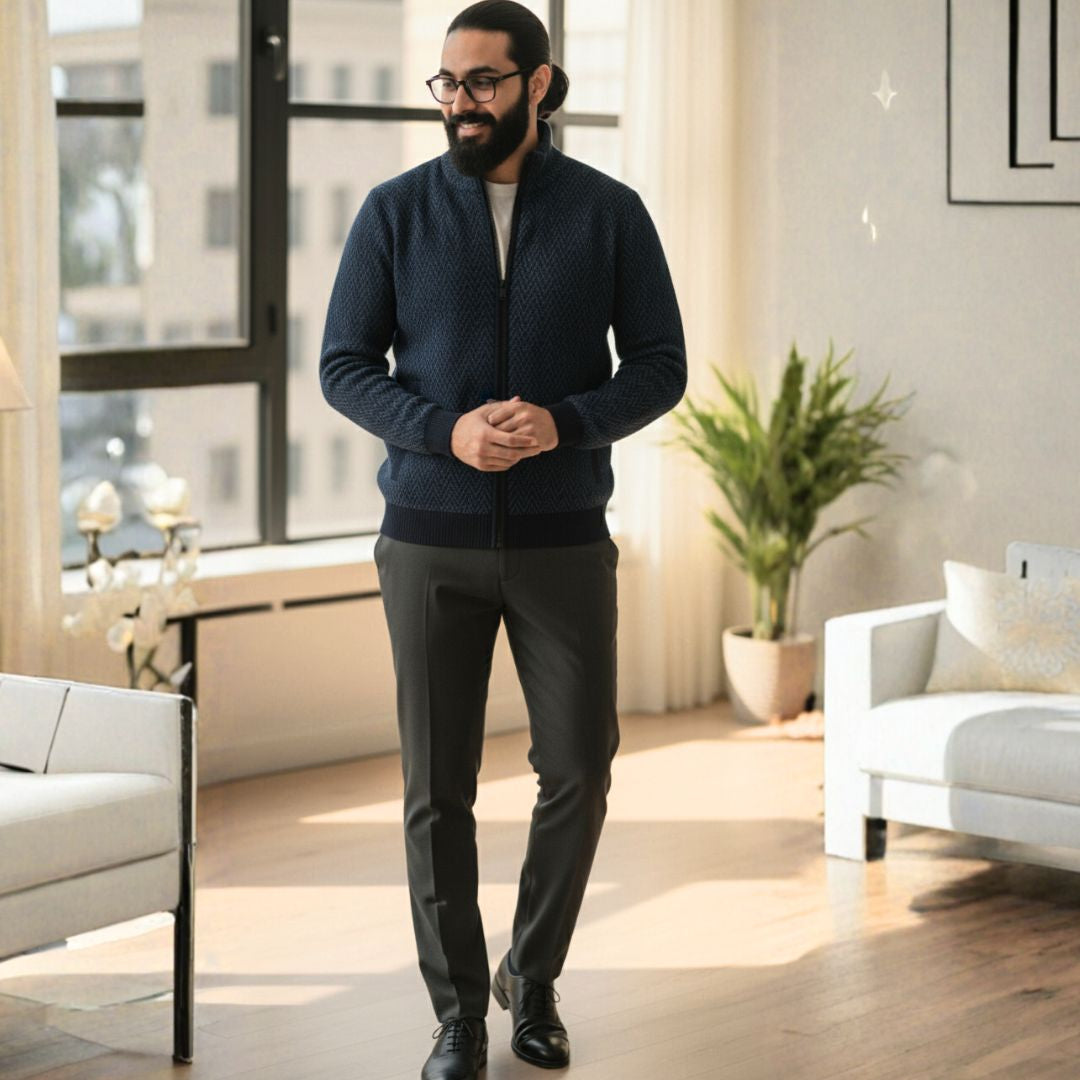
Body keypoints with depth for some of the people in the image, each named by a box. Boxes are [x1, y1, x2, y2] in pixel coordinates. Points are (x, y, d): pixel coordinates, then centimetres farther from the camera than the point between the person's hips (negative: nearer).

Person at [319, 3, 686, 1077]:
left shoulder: (609, 212, 0)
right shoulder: (396, 211, 0)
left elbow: (660, 366, 1)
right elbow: (344, 366, 0)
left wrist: (563, 423, -18)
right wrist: (448, 431, -17)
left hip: (562, 538, 0)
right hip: (430, 540, 0)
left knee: (579, 769, 1)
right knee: (438, 787, 2)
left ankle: (533, 977, 25)